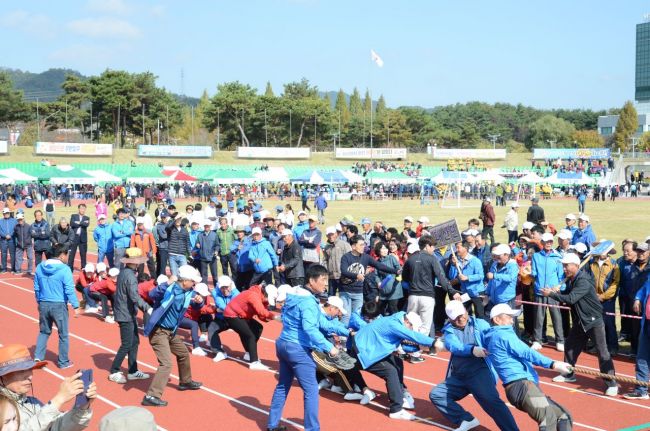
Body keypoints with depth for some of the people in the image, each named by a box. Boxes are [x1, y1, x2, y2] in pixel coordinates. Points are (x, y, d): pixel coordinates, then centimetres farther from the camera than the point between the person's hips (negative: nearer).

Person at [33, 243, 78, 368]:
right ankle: (63, 362, 15)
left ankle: (38, 357, 16)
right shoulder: (64, 269, -14)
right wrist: (76, 306, -10)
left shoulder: (40, 267, 3)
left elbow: (36, 288, 10)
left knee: (44, 332, 21)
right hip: (59, 305, -5)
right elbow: (69, 290, -16)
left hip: (43, 304, 5)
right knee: (63, 334, 9)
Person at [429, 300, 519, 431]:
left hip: (479, 371, -5)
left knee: (490, 400, -27)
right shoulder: (449, 330, 10)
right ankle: (466, 420, 0)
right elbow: (453, 346, -12)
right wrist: (472, 350, -31)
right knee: (436, 394, -3)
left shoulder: (480, 324, 7)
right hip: (458, 377, 5)